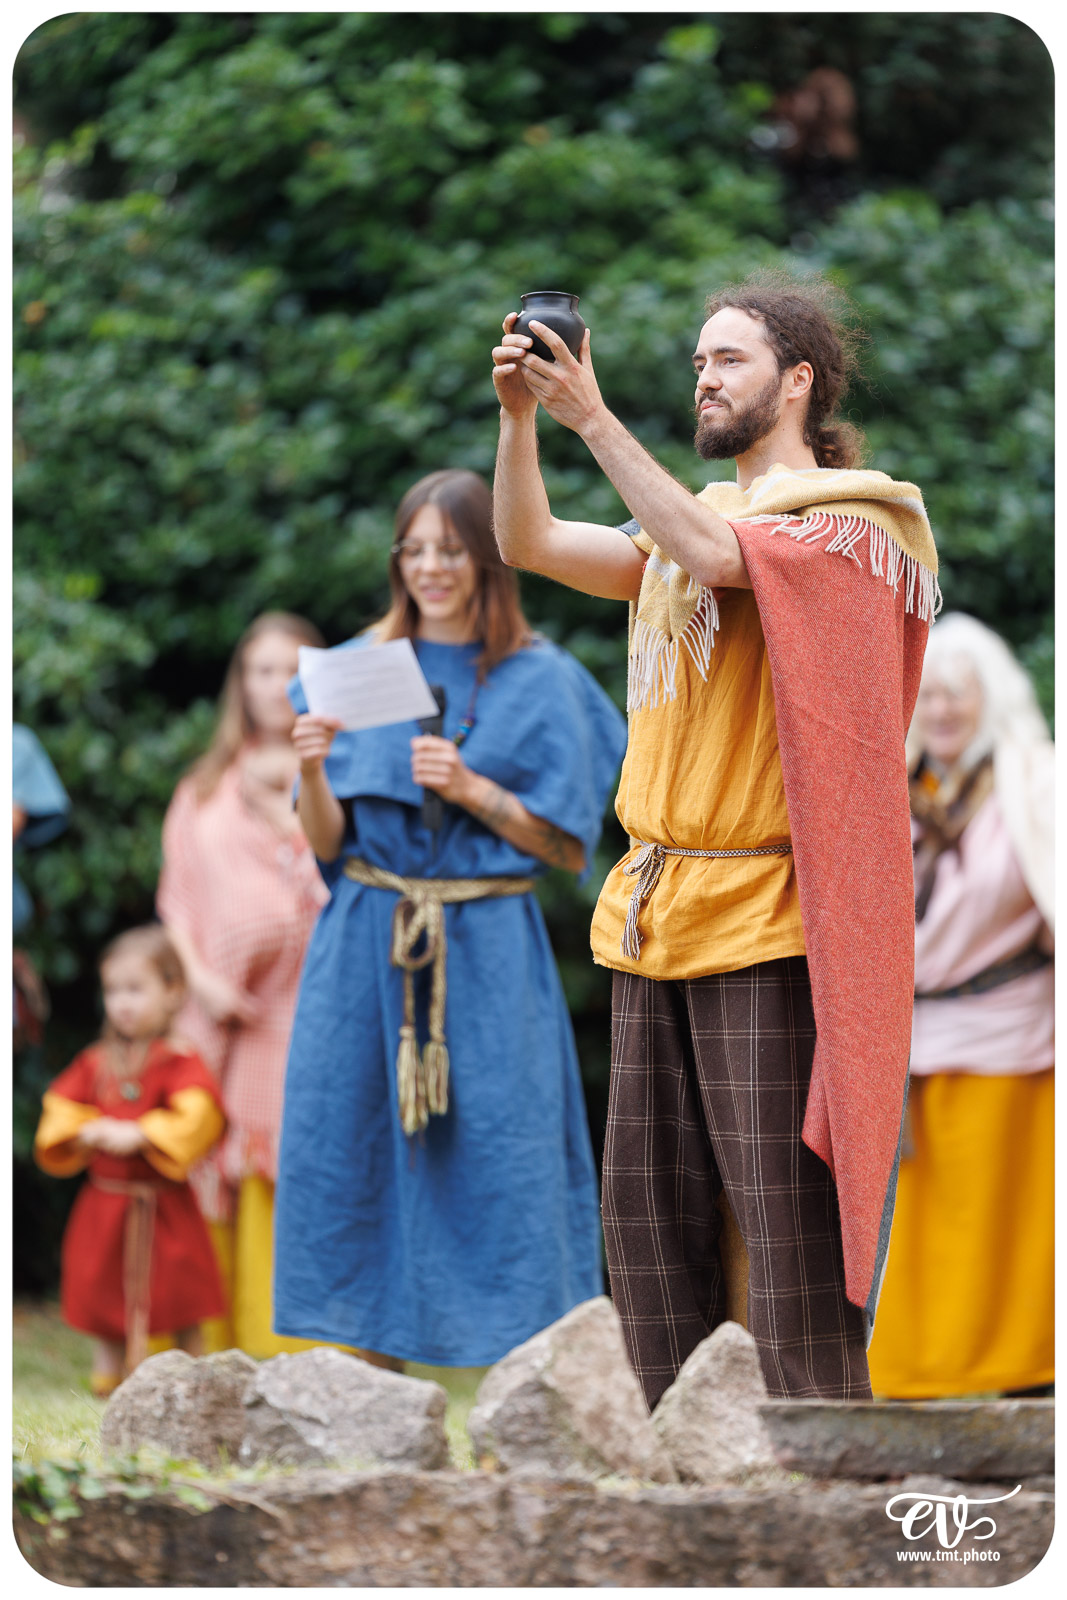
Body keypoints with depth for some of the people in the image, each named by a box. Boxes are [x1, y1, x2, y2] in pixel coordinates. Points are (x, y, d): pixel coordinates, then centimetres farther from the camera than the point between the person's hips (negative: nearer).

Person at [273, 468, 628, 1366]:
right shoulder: (359, 671, 9)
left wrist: (472, 790, -14)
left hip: (488, 953, -2)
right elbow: (327, 843, 7)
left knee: (499, 1152, -6)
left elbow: (568, 847, -1)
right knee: (354, 1151, 0)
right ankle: (372, 1356, 6)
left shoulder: (541, 683, 2)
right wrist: (312, 770, -13)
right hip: (370, 949, 3)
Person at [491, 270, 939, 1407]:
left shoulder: (847, 521, -3)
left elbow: (712, 556, -21)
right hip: (653, 917, 8)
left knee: (784, 1220, -9)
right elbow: (529, 545, 11)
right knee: (646, 1223, 7)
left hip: (765, 922, -8)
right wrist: (519, 416, -4)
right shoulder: (689, 526, 20)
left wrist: (594, 421, -21)